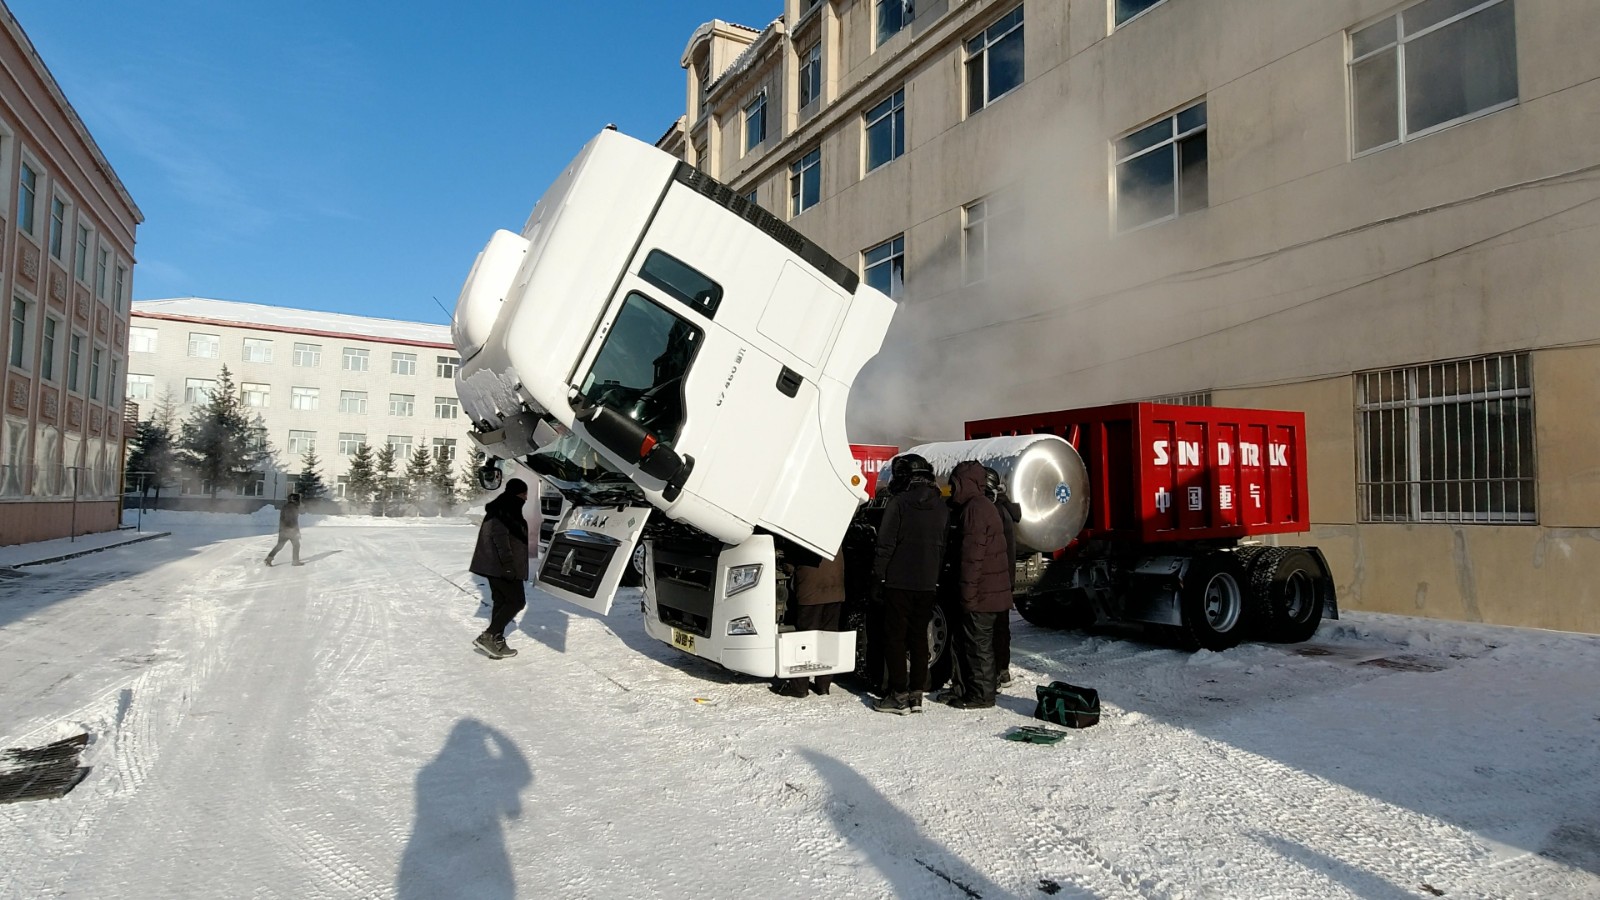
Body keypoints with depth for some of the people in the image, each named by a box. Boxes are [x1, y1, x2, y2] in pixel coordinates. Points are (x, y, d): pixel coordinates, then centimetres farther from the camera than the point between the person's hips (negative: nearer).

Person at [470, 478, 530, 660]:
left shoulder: (501, 509, 19)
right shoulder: (506, 510, -13)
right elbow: (500, 537, -23)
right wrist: (508, 564, -25)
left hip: (493, 566, 10)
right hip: (502, 567, -10)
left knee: (501, 602, 13)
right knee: (516, 601, -6)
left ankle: (497, 644, 14)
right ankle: (488, 636, -10)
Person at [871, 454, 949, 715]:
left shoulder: (899, 502, -11)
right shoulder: (941, 506, 7)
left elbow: (886, 543, -12)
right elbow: (944, 546, 12)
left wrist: (878, 574, -4)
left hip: (899, 581, -5)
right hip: (928, 583, 6)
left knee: (895, 637, 2)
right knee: (919, 637, 12)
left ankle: (899, 695, 2)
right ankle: (916, 693, 15)